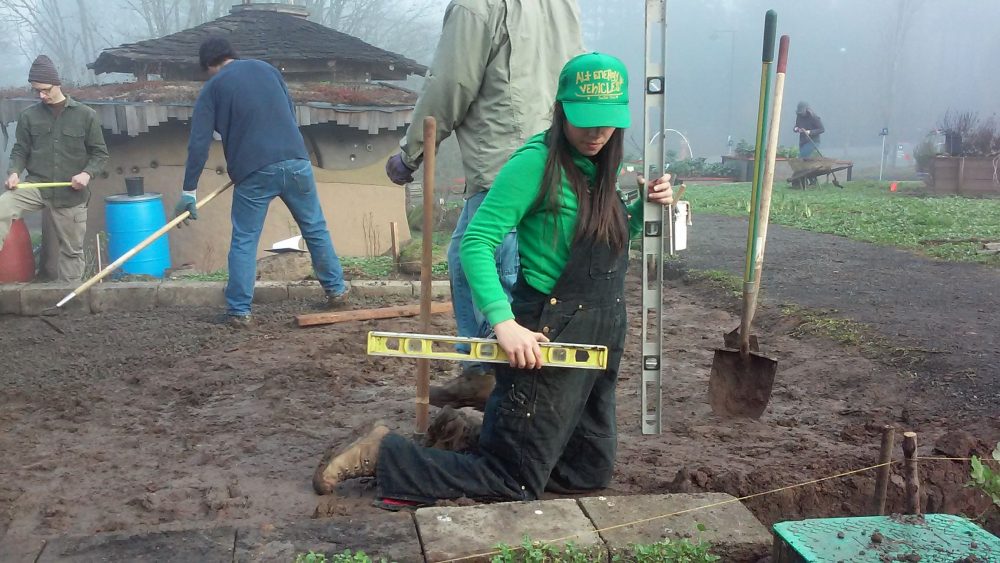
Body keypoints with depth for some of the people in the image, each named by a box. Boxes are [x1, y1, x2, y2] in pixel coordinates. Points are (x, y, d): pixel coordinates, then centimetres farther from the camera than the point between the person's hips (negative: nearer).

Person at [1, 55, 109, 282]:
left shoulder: (85, 115, 0)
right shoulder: (28, 116, 5)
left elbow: (100, 153, 3)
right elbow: (20, 150, 10)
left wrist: (87, 174, -15)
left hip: (71, 194, -1)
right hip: (35, 186, 1)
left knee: (72, 249, 7)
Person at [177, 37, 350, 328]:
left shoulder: (212, 89, 7)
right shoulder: (266, 68, 17)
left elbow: (198, 143, 1)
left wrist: (189, 190, 3)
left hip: (254, 172, -3)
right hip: (295, 161, 3)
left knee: (244, 242, 6)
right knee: (316, 229, 15)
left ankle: (239, 311, 6)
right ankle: (337, 291, 21)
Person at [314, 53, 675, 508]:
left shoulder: (601, 167, 8)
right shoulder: (536, 162, -17)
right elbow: (476, 244, -22)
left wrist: (646, 208, 3)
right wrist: (503, 320, -34)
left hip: (601, 337, 8)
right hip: (546, 338, -8)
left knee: (591, 473, 18)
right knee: (514, 486, 0)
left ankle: (489, 426, 34)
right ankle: (382, 454, 12)